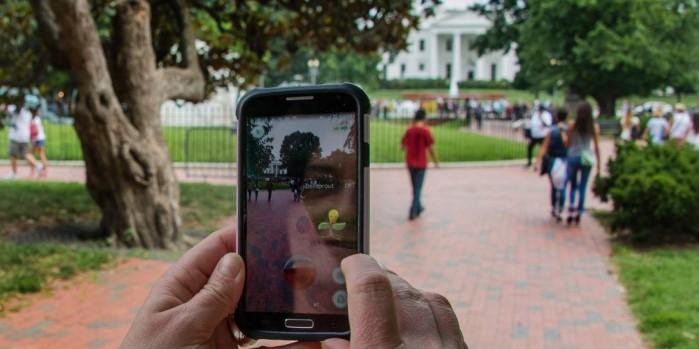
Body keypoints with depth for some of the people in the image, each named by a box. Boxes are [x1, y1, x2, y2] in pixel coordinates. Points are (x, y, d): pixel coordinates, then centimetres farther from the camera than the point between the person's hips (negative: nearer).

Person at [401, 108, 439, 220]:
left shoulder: (409, 130, 0)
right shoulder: (425, 131, -13)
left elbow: (403, 145, 7)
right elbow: (430, 148, -12)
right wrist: (436, 161, 1)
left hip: (410, 162, 5)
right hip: (421, 163, -5)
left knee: (415, 187, 19)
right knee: (418, 188, 1)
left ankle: (418, 208, 33)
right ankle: (413, 212, -3)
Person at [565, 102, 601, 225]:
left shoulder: (572, 125, -5)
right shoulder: (595, 127, -4)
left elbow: (568, 143, -1)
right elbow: (596, 147, -2)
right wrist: (599, 166, 4)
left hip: (573, 157, 0)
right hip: (587, 159, 0)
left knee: (573, 185, 14)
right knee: (583, 187, 11)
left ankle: (571, 208, -6)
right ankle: (578, 214, 13)